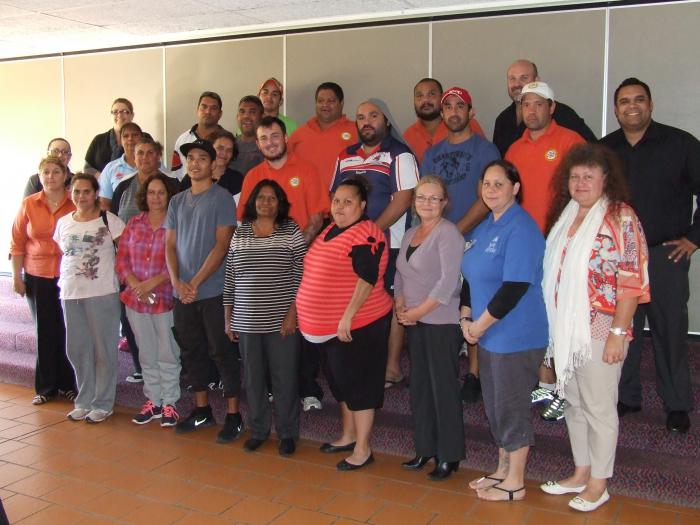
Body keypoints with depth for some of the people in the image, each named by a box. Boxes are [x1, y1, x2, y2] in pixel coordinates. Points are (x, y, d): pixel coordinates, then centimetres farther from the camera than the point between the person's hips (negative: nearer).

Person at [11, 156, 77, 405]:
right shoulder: (28, 205, 2)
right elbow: (17, 243, 5)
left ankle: (68, 384, 19)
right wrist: (17, 276, 3)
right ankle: (46, 387, 21)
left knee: (67, 330, 2)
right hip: (37, 277, 1)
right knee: (45, 331, 9)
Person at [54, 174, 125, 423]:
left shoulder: (109, 220, -4)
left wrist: (120, 279, -8)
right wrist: (64, 280, 11)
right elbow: (64, 254, 19)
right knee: (77, 349, 11)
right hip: (70, 293, 5)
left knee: (103, 349, 2)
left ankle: (102, 403, 14)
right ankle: (84, 401, 24)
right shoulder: (63, 222, 10)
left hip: (102, 293, -5)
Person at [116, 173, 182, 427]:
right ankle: (152, 401, 27)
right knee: (147, 355, 14)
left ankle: (169, 403, 16)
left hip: (166, 299, -4)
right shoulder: (134, 223, 7)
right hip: (136, 301, 4)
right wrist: (135, 285, -9)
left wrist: (153, 282, -17)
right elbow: (122, 258, 6)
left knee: (168, 355, 4)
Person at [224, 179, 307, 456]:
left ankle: (287, 433, 18)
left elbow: (300, 277, -5)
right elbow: (230, 279, 11)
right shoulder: (239, 234, 9)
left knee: (284, 378, 4)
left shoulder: (291, 232, -1)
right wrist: (228, 318, 9)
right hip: (247, 322, 3)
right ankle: (258, 430, 26)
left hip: (282, 321, -3)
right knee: (253, 378, 11)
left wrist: (293, 313, -11)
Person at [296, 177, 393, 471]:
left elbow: (367, 278, -25)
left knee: (359, 386, 0)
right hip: (329, 327, 10)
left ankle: (362, 450, 11)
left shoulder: (366, 236, -17)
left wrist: (347, 316, -29)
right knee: (340, 382, 19)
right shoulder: (330, 231, 12)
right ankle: (348, 436, 35)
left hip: (358, 326, -10)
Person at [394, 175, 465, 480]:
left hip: (442, 322, -8)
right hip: (414, 322, 8)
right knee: (419, 386, 12)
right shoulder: (410, 235, 15)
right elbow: (400, 275, 16)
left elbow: (448, 281, -18)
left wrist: (418, 311, -15)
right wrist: (400, 307, 0)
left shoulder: (448, 233, -10)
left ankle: (449, 456, 9)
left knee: (444, 388, -2)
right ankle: (425, 450, 24)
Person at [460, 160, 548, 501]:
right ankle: (502, 470, 35)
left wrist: (480, 325, -16)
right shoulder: (484, 228, 11)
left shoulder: (521, 229, -16)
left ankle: (515, 483, 20)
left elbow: (514, 288, -23)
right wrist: (466, 318, 4)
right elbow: (470, 277, 16)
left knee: (512, 408, 4)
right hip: (488, 335, 8)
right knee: (494, 406, 18)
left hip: (516, 337, -8)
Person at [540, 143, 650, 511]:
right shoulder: (565, 215, 9)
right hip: (565, 329, 7)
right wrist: (553, 326, 13)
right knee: (574, 403, 17)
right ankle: (580, 473, 32)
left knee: (599, 407, 6)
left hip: (600, 331, -7)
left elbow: (631, 281, -15)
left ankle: (598, 483, 21)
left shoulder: (620, 217, -11)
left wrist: (618, 333, -17)